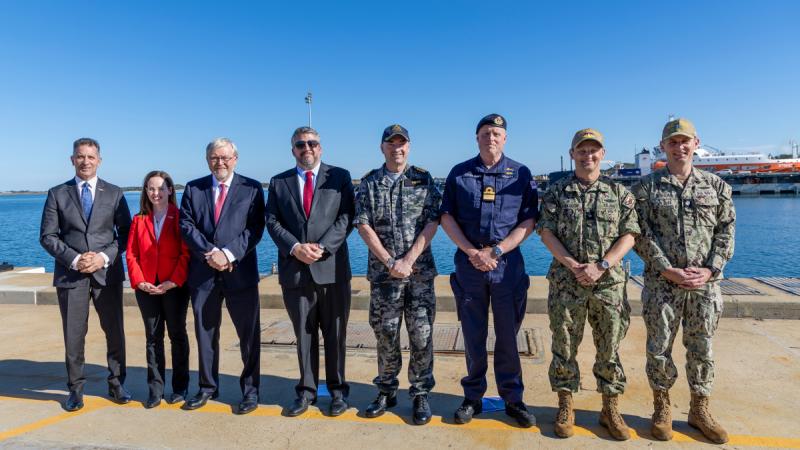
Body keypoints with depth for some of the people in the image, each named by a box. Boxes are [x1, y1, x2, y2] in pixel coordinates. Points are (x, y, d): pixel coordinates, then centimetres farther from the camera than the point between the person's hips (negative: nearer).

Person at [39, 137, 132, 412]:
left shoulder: (114, 193, 6)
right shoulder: (57, 194, 5)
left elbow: (125, 233, 4)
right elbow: (47, 236, 1)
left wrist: (104, 256, -11)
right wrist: (74, 259, -12)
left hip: (107, 273, 1)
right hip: (70, 274, 0)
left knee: (115, 332, 7)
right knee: (74, 336, 6)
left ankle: (116, 384, 22)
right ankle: (75, 389, 21)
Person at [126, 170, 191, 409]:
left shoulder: (179, 217, -3)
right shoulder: (139, 220, 8)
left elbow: (186, 253, -9)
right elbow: (131, 254, 5)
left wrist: (173, 281, -16)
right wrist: (139, 281, -8)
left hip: (174, 287, -3)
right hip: (147, 289, 3)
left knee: (177, 335, 7)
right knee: (153, 337, 8)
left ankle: (180, 387, 18)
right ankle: (155, 389, 17)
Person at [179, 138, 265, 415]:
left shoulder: (252, 189, 2)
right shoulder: (193, 189, 9)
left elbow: (255, 228, -6)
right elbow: (186, 226, 1)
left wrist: (229, 254, -17)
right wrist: (210, 253, -13)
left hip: (240, 272, -2)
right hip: (202, 273, 3)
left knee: (249, 333, 4)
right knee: (205, 333, 13)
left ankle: (250, 389, 18)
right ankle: (208, 387, 29)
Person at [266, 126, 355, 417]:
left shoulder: (340, 177, 5)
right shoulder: (278, 183, 12)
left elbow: (347, 217, -3)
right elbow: (272, 222, 4)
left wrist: (322, 247, -15)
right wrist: (295, 247, -12)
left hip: (332, 268, -1)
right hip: (295, 270, 2)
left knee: (335, 333, 8)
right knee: (304, 335, 11)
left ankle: (337, 389, 22)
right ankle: (306, 390, 24)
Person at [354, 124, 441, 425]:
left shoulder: (423, 179, 4)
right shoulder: (369, 183, 5)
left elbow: (432, 222, -4)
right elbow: (363, 225, -1)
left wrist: (408, 260, -12)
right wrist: (390, 262, -9)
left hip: (420, 271, -1)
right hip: (382, 272, 1)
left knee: (421, 334, 2)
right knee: (385, 334, 9)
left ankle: (420, 395, 18)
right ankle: (386, 392, 26)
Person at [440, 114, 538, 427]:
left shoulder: (521, 174, 3)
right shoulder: (459, 173, 5)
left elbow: (529, 221, -3)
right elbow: (447, 217, 2)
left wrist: (495, 251, -12)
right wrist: (472, 252, -9)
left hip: (508, 264, -1)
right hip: (469, 263, 1)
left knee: (508, 335, 7)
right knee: (473, 335, 9)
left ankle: (513, 399, 21)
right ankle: (473, 398, 22)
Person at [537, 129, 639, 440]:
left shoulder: (619, 192, 7)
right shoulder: (556, 192, 5)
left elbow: (629, 235, 1)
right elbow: (546, 232, -2)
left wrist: (601, 266, -12)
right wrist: (572, 264, -14)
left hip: (609, 282, 1)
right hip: (566, 282, 0)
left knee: (609, 347, 8)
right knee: (564, 346, 6)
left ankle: (610, 409, 23)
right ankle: (565, 407, 20)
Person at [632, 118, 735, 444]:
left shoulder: (716, 185, 8)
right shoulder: (647, 187, 1)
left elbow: (726, 232, 6)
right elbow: (642, 235, -5)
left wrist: (710, 270, -7)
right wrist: (667, 270, -13)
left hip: (706, 283, 2)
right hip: (661, 283, -2)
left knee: (702, 349, 11)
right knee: (659, 348, 5)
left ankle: (700, 410, 28)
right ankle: (662, 409, 23)